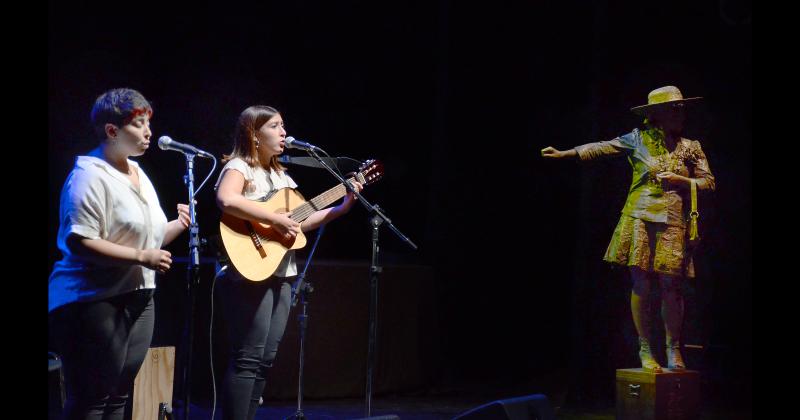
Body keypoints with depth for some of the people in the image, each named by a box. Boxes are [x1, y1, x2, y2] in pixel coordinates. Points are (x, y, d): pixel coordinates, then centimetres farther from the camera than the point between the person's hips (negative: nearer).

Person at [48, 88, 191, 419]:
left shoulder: (139, 175, 16)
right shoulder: (90, 176, -13)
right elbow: (80, 243, -22)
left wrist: (178, 226, 2)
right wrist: (142, 258, -22)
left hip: (138, 299, 9)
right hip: (94, 302, -9)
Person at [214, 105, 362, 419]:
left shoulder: (280, 176, 19)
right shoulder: (238, 167, -7)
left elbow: (300, 222, 19)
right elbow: (226, 200, -29)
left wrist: (342, 208, 11)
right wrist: (276, 219, -26)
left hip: (280, 275, 9)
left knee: (266, 359, 8)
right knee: (248, 358, -10)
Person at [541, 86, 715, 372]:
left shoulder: (690, 148, 11)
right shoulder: (638, 139, 5)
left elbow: (709, 182, 10)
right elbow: (602, 148, -1)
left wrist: (680, 180, -7)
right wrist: (564, 154, -10)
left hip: (672, 224, 1)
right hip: (640, 219, -1)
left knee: (670, 285, -4)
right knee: (641, 284, -4)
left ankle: (674, 349, 8)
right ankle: (644, 349, 5)